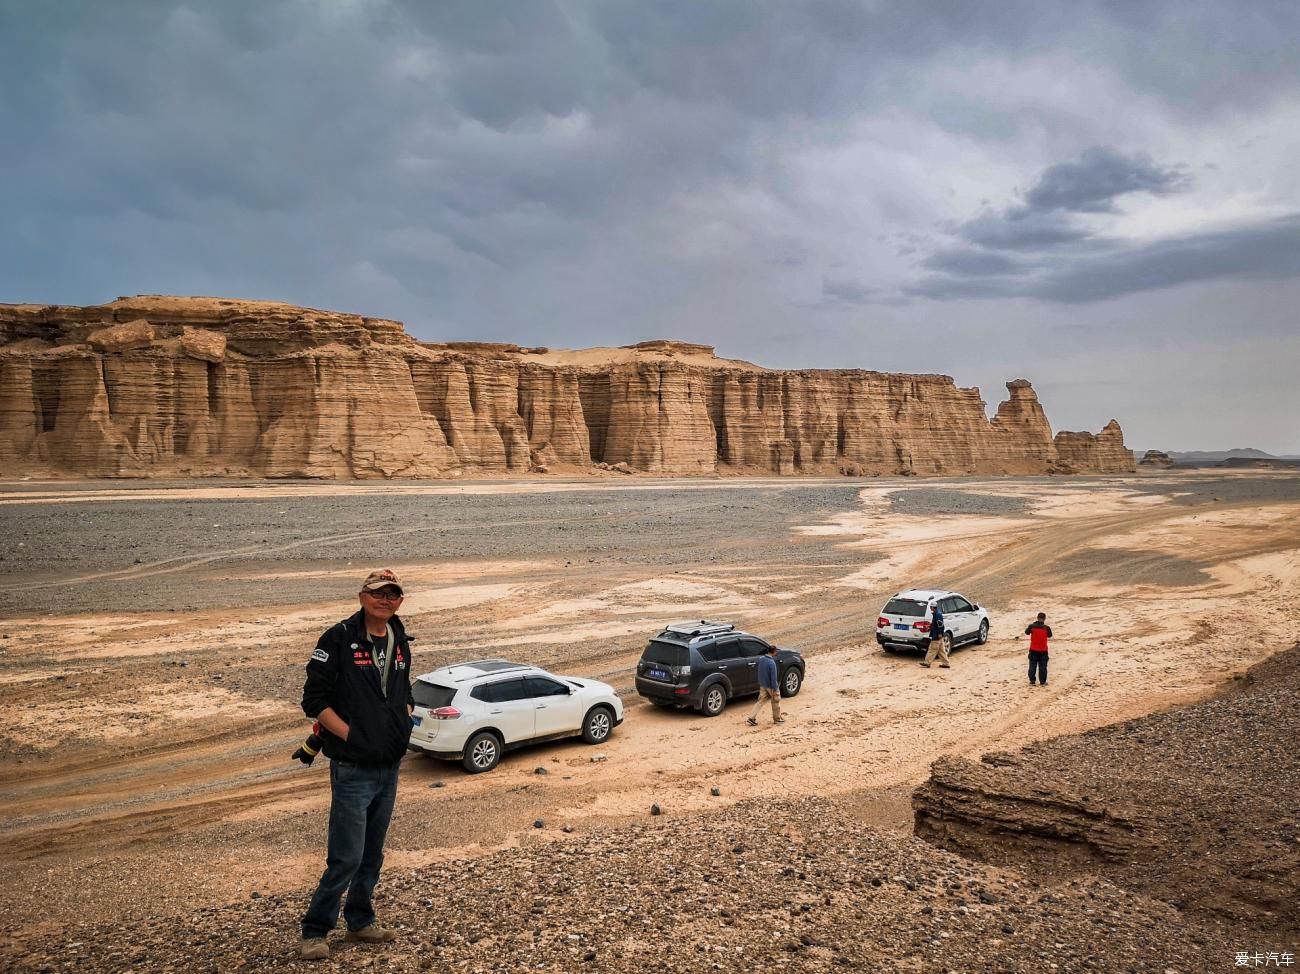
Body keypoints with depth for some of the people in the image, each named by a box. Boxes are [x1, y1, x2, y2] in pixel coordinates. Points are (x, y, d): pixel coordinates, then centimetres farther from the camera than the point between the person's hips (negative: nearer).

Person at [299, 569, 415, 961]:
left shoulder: (399, 642, 8)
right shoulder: (338, 639, -12)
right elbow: (314, 700, -13)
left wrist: (404, 722, 5)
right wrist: (350, 734, -17)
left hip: (390, 767, 7)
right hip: (352, 769, -6)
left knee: (373, 854, 18)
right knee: (346, 858, -5)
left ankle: (360, 922, 33)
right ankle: (314, 931, 13)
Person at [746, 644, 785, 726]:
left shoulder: (760, 659, -4)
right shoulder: (772, 663, -26)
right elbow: (773, 678, -23)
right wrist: (775, 690, -17)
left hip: (762, 685, 6)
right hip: (771, 686, -6)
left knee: (760, 702, 11)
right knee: (776, 702, 15)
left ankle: (751, 718, 4)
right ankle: (777, 718, 30)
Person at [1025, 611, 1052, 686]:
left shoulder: (1031, 626, -13)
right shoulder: (1046, 627, -14)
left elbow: (1027, 632, 5)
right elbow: (1050, 635, 5)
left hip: (1033, 650, 1)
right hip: (1043, 650, -1)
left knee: (1032, 666, 10)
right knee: (1043, 666, 9)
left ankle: (1032, 681, 11)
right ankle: (1043, 682, 12)